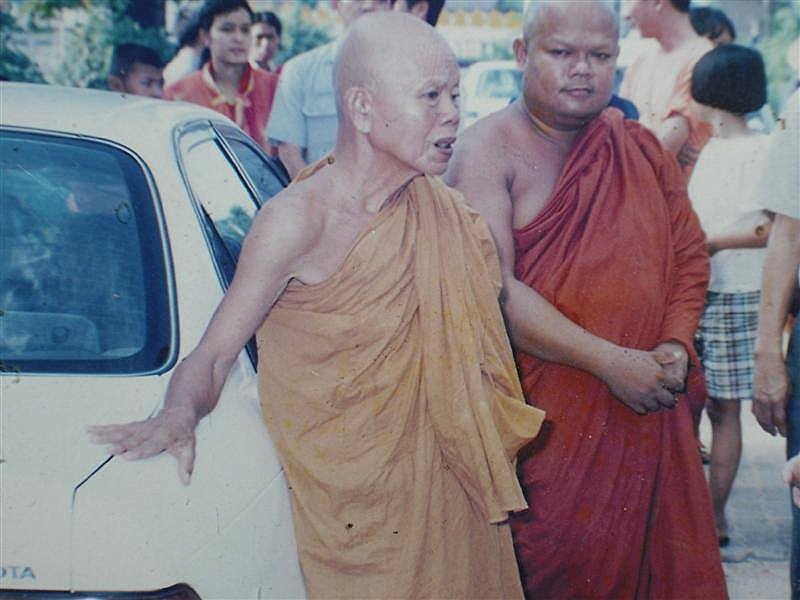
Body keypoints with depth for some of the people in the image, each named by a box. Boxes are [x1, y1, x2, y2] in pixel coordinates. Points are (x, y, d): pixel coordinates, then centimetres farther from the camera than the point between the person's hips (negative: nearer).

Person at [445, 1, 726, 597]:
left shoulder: (641, 149, 11)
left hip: (645, 413, 5)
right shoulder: (489, 151, -7)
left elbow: (690, 253, 17)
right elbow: (492, 289, -17)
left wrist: (676, 345, -3)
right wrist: (611, 362, -19)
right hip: (543, 429, -5)